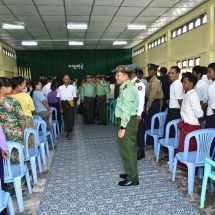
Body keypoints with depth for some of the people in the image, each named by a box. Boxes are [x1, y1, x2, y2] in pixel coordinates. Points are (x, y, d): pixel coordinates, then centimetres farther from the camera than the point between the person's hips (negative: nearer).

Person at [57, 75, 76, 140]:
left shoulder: (72, 87, -1)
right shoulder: (60, 88, 3)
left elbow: (74, 97, 4)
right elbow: (59, 98, 4)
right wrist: (60, 107, 3)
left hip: (70, 103, -2)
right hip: (63, 103, 2)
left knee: (70, 118, -3)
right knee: (65, 118, 9)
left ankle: (70, 133, 5)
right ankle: (68, 131, 24)